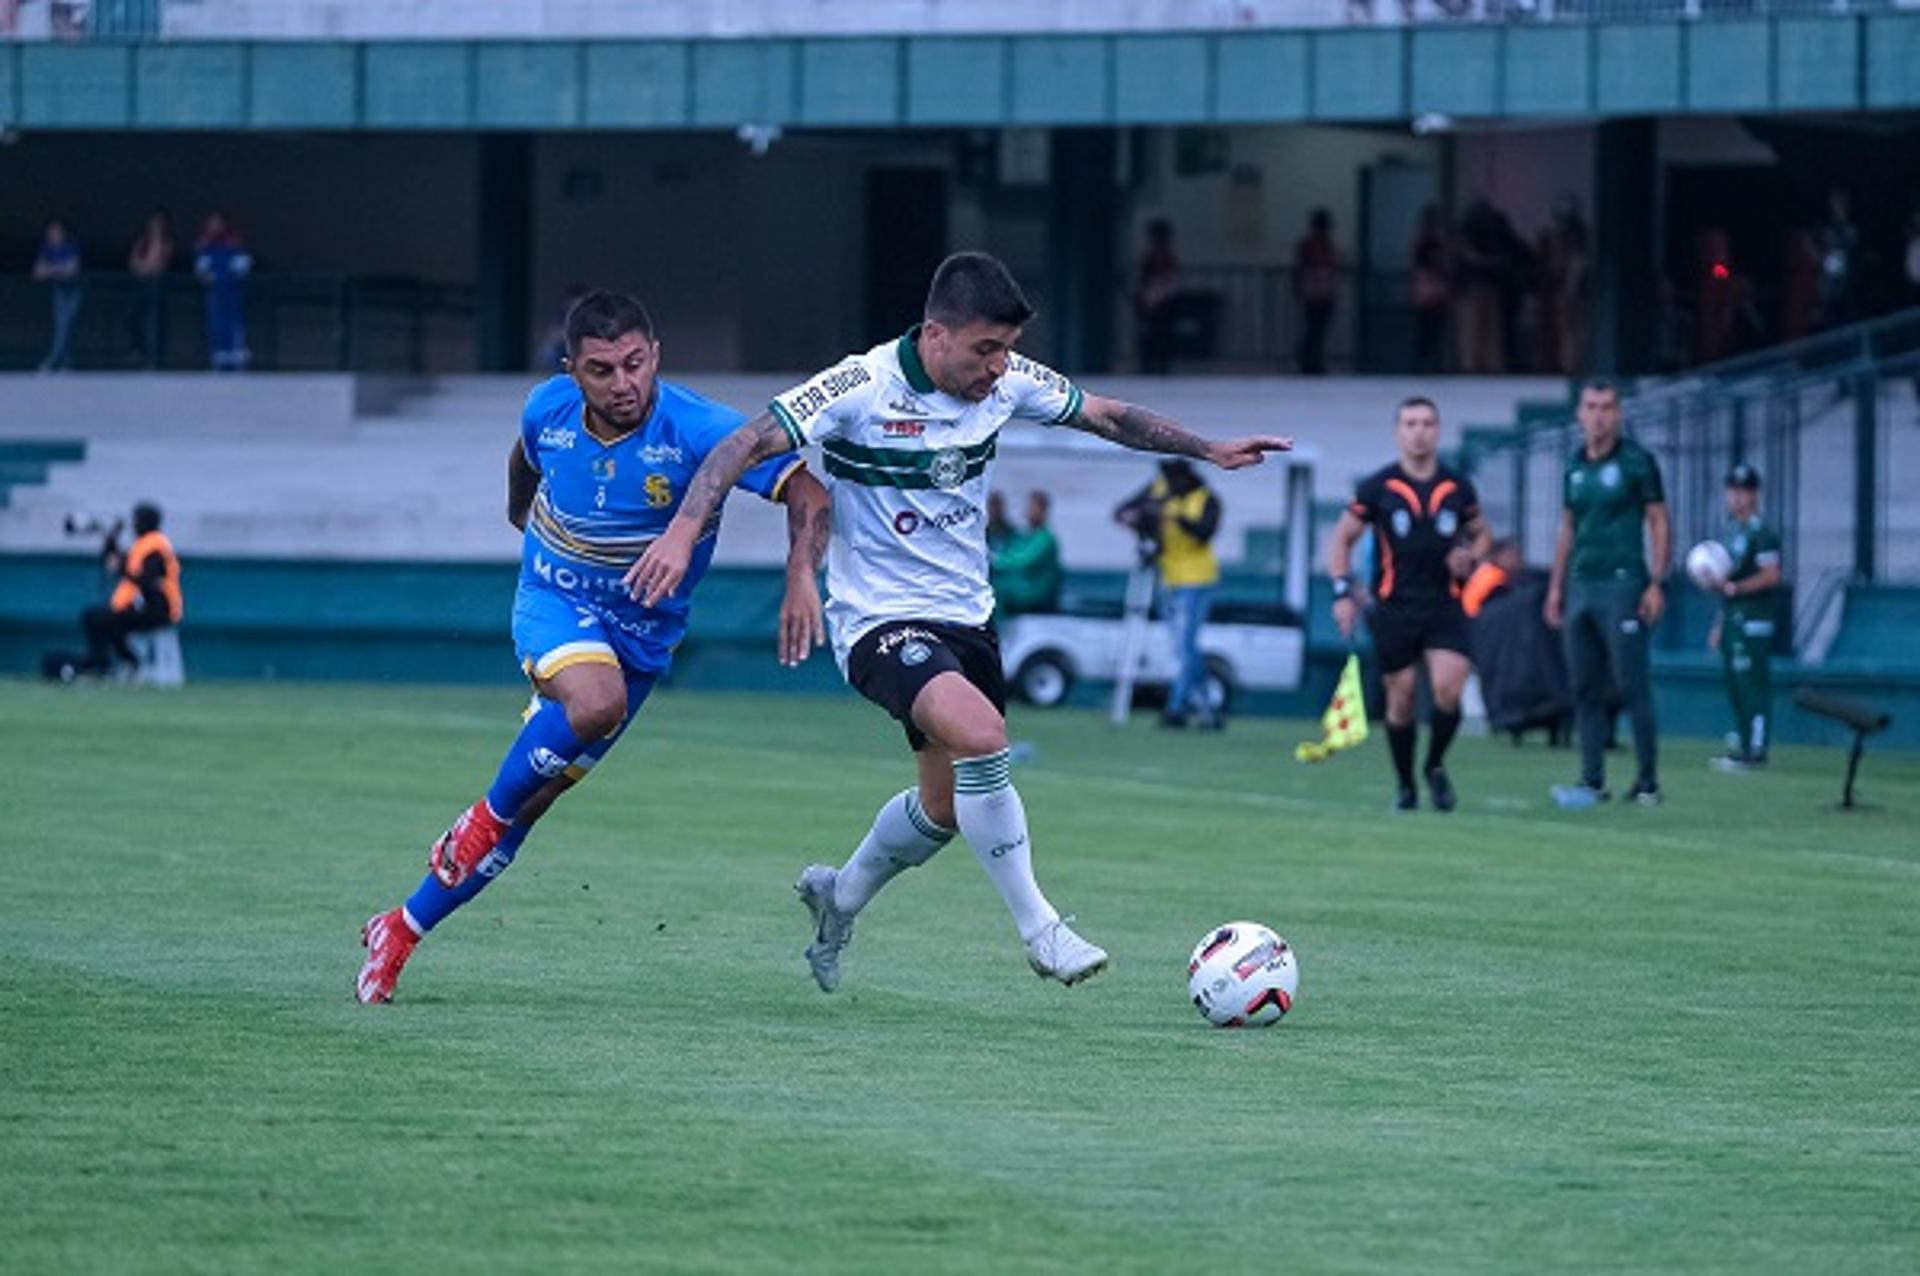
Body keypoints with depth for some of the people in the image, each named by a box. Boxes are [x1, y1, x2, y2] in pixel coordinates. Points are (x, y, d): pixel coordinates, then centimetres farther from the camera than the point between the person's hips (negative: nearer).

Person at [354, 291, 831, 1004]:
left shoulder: (697, 431, -25)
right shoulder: (549, 409, -13)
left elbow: (806, 489, -32)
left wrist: (801, 576, -49)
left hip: (640, 637, 0)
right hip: (554, 602, 0)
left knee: (530, 804, 5)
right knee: (595, 701, -36)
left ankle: (401, 931, 22)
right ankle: (487, 815, -12)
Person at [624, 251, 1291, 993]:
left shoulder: (1007, 382, -3)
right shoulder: (862, 389, -20)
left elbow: (1106, 416, 14)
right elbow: (746, 445, -22)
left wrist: (1208, 451, 13)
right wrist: (684, 531, -34)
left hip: (966, 616, 7)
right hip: (879, 620, -7)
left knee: (945, 808, 14)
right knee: (979, 733, -31)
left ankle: (838, 900, 43)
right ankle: (1039, 930, -20)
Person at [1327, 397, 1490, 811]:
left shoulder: (1457, 487, 6)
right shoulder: (1377, 488, 0)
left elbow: (1480, 534, 20)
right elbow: (1342, 539, 6)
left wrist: (1471, 557, -3)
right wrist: (1343, 592, -5)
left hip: (1445, 606, 1)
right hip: (1394, 609, -1)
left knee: (1448, 689, -16)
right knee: (1401, 697, 2)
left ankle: (1435, 767, 9)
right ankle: (1405, 784, 21)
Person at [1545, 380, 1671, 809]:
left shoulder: (1636, 461, -3)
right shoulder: (1574, 466, 13)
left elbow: (1660, 523, -3)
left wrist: (1656, 583, -11)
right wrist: (1556, 587, 15)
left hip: (1622, 581, -6)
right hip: (1581, 585, 6)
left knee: (1632, 685, -7)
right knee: (1586, 688, 4)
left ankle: (1647, 781, -2)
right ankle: (1592, 781, 7)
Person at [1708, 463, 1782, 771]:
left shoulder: (1761, 533, -9)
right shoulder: (1733, 532, 20)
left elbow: (1771, 575, -18)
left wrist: (1734, 587, -21)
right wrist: (1719, 625, 23)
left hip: (1753, 620, -10)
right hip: (1733, 619, 10)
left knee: (1753, 684, -10)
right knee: (1734, 685, 11)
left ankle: (1754, 750, -12)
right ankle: (1740, 744, 16)